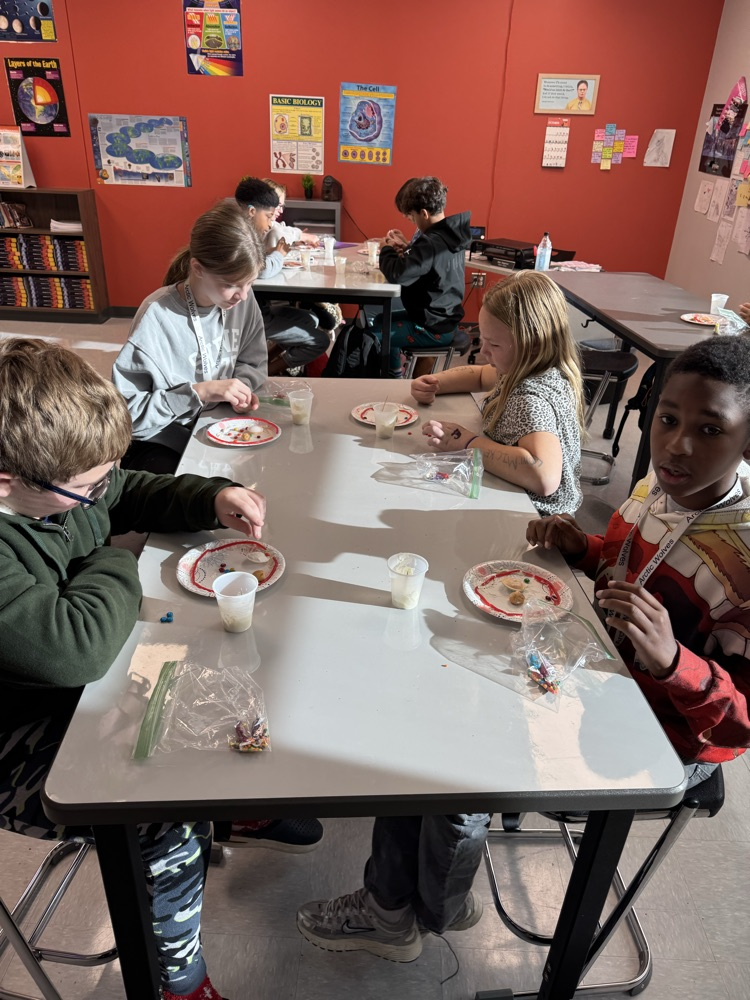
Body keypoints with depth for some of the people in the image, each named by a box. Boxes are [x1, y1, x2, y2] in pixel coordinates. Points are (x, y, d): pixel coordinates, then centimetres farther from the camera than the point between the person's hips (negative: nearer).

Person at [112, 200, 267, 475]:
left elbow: (252, 363, 8)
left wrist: (241, 386, -14)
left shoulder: (242, 300, -8)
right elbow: (127, 412, -20)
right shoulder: (156, 318, -22)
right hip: (161, 443, -5)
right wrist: (200, 392, -25)